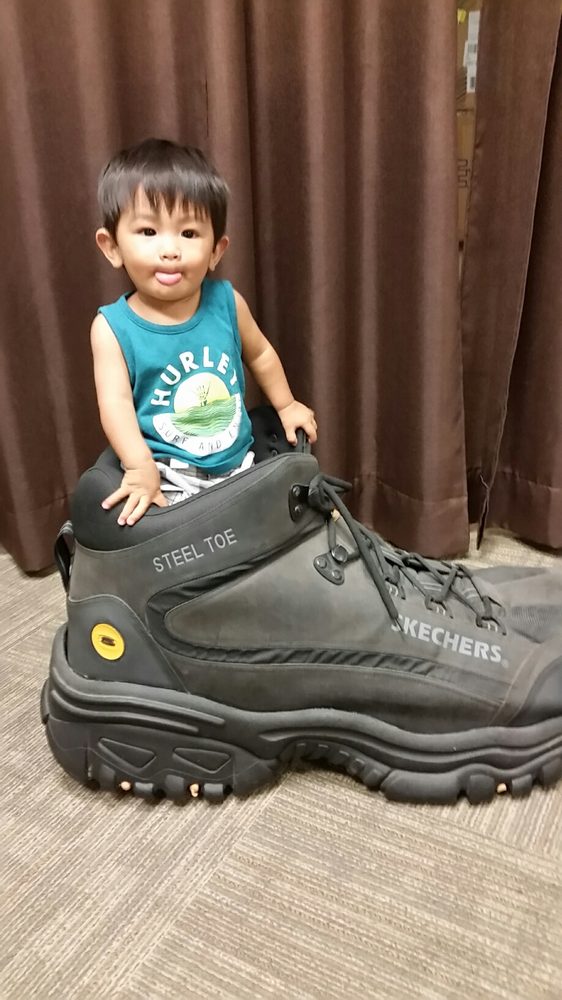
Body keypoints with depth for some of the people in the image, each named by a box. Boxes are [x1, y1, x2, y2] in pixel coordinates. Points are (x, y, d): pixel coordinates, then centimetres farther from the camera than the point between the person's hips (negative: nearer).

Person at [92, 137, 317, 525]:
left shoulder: (226, 301, -5)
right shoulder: (113, 326, -13)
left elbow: (260, 354, 12)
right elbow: (116, 402, -20)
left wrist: (287, 405, 17)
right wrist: (140, 468, -32)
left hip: (239, 462, 4)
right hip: (168, 476, -3)